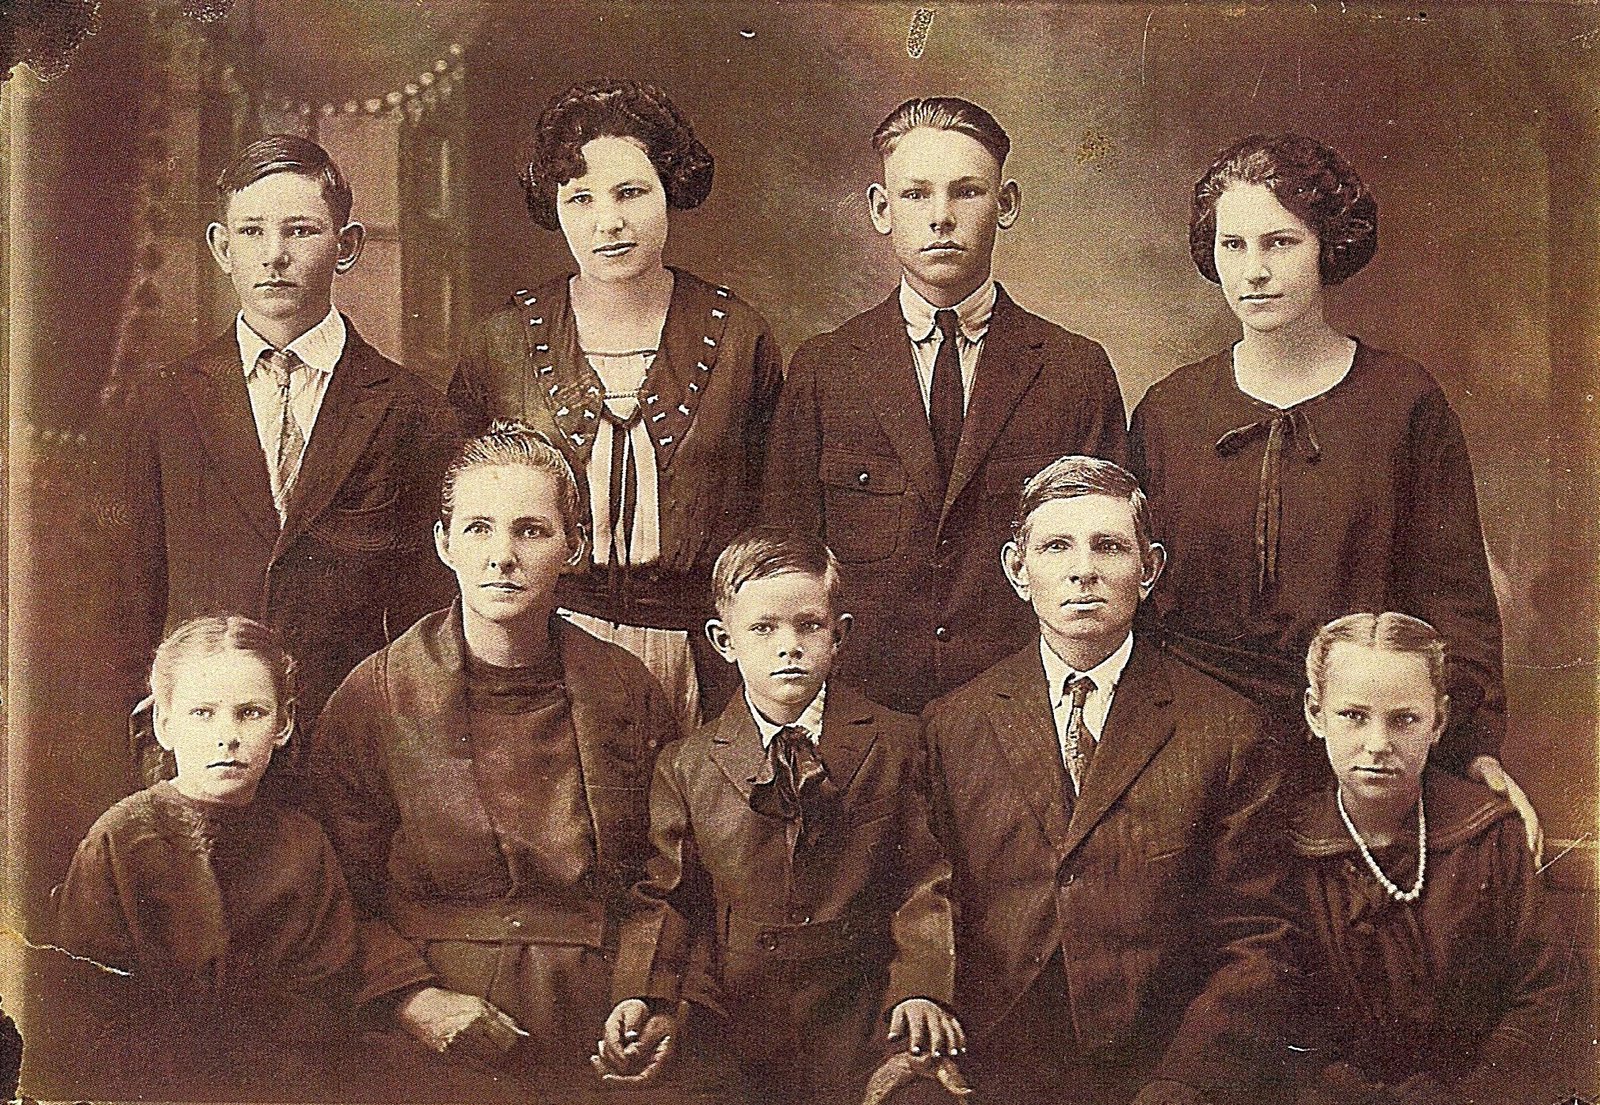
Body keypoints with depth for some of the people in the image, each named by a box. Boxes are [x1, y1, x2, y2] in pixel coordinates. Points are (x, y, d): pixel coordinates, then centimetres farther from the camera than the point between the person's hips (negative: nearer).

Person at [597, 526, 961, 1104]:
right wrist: (639, 996, -11)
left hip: (856, 1034, 0)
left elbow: (925, 884, 2)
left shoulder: (895, 743, 4)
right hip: (728, 1030, 1)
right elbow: (665, 897, 6)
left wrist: (921, 990, -12)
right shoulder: (684, 766, 7)